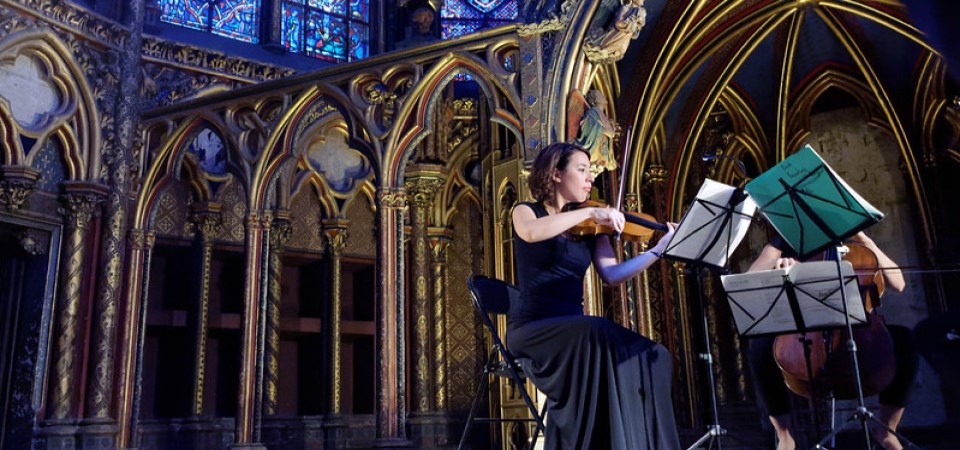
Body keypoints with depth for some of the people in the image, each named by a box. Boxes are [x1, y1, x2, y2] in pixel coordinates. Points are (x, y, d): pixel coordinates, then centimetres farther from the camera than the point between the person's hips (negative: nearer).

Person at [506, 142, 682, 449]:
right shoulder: (526, 212, 4)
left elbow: (612, 274, 0)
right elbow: (532, 233, -22)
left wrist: (661, 248, -8)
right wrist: (589, 212, -23)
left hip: (572, 328, 5)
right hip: (533, 327, -5)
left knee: (651, 357, -18)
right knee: (599, 334, -33)